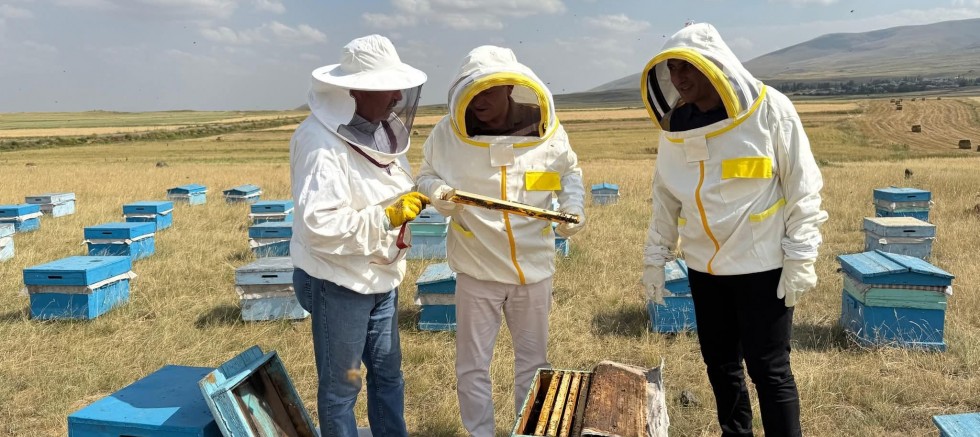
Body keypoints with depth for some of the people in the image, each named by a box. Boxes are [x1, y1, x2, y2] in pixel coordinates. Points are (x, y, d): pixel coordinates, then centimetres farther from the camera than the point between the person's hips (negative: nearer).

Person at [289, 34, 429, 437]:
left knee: (388, 374, 20)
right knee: (341, 386, 9)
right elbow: (320, 226, -30)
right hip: (338, 283, -8)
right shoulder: (322, 143, -23)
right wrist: (387, 216, -28)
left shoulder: (380, 129, 4)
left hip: (381, 278, 8)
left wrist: (413, 199, 1)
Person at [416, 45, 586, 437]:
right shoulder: (448, 133, -11)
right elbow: (426, 177, 1)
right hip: (477, 268, -1)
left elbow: (569, 173, 10)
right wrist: (438, 192, -21)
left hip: (534, 267, 2)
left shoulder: (545, 130, -7)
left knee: (533, 362, 19)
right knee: (472, 366, 9)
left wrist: (573, 206, -8)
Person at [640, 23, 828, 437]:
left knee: (769, 368, 1)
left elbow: (802, 187, -9)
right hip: (703, 266, 5)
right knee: (719, 362, 15)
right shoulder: (675, 125, 2)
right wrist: (655, 257, 8)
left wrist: (800, 257, -12)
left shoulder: (769, 110, -12)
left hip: (761, 264, -5)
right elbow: (666, 196, 10)